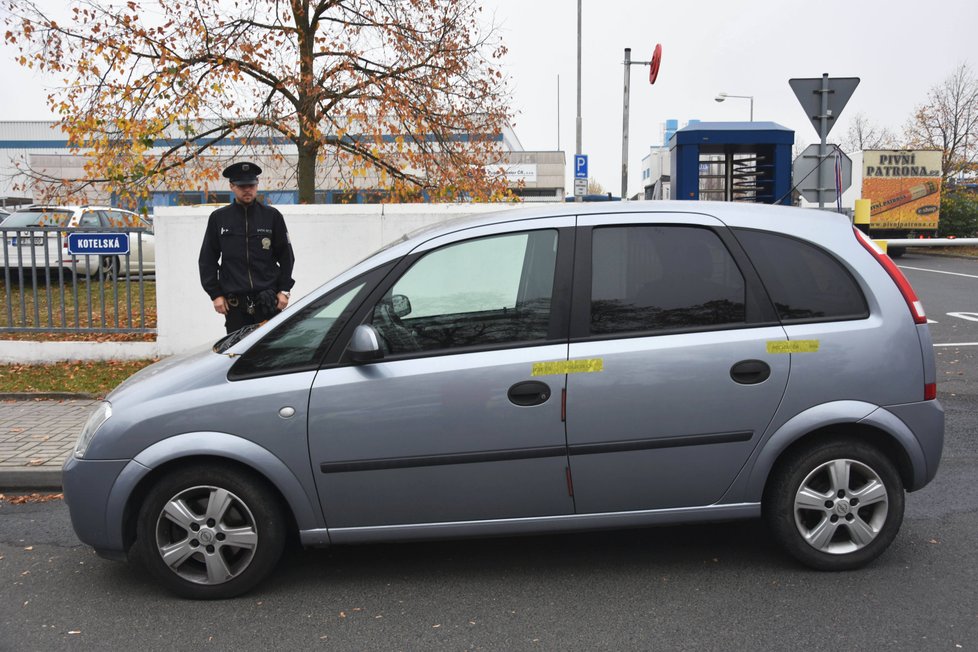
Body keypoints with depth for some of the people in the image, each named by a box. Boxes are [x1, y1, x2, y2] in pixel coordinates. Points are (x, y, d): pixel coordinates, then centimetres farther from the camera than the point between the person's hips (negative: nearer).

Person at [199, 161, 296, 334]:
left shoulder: (272, 216, 6)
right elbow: (207, 260, 10)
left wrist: (284, 290, 1)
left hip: (268, 300, -1)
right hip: (234, 303, 1)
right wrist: (215, 294, 2)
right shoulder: (218, 218, 8)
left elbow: (286, 256, 9)